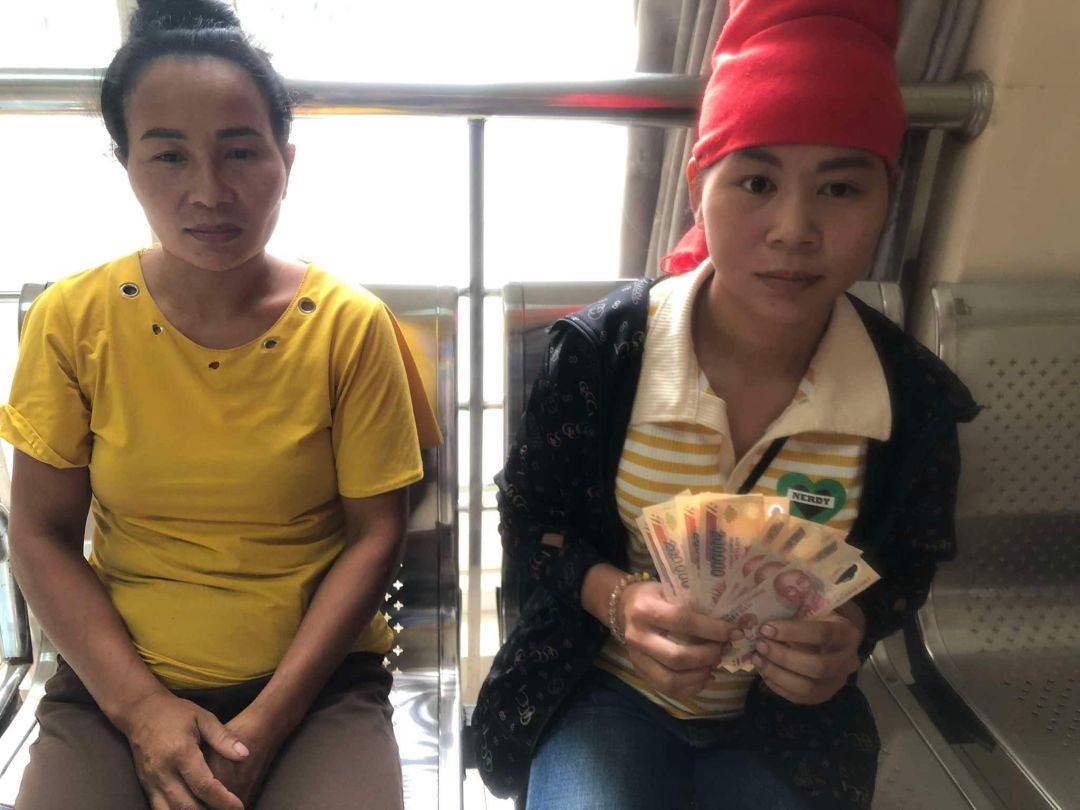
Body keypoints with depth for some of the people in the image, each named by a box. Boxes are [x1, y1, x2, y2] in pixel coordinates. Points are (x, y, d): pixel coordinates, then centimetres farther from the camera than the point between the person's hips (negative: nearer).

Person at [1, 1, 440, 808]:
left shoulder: (351, 325, -8)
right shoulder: (73, 319, -4)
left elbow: (375, 535, -7)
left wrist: (267, 722, -12)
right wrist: (138, 705, -10)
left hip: (316, 685, -1)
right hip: (115, 684, 1)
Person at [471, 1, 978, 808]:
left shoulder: (913, 395, -14)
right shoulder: (600, 349, -19)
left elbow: (908, 561, 3)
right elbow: (530, 516, -6)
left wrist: (851, 632, -19)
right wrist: (616, 598, -26)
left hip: (789, 714, 2)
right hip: (605, 686, -1)